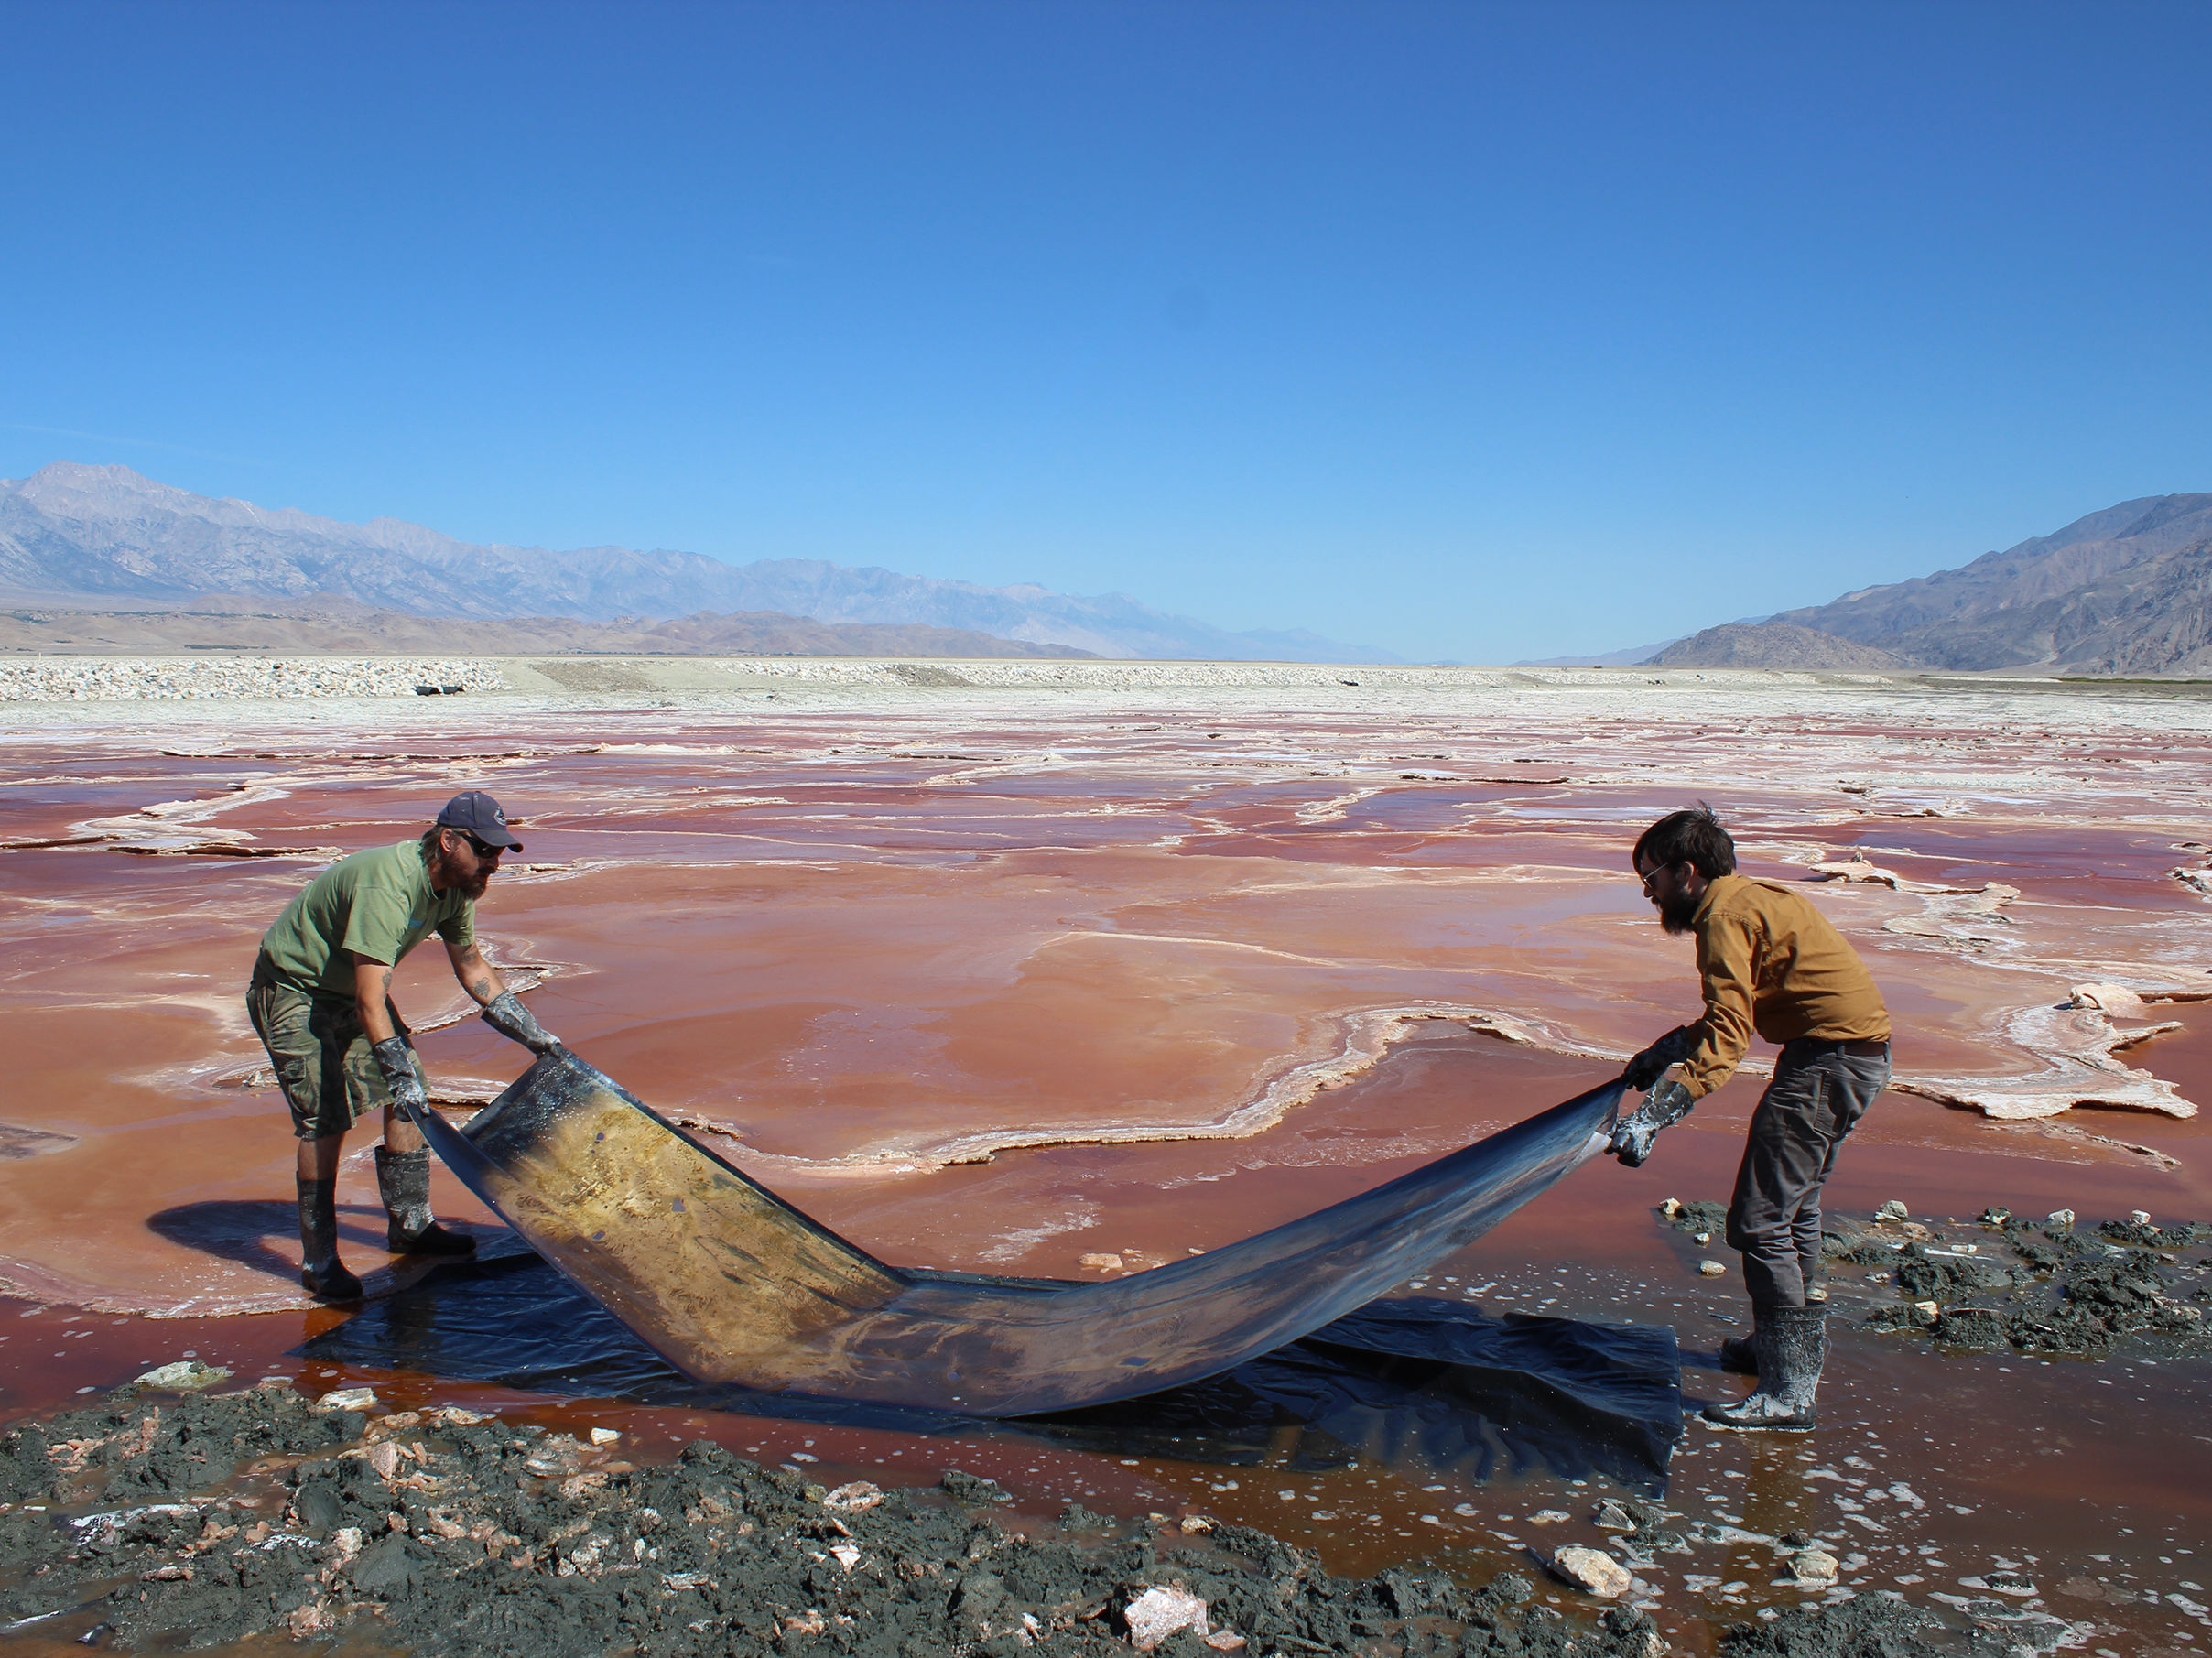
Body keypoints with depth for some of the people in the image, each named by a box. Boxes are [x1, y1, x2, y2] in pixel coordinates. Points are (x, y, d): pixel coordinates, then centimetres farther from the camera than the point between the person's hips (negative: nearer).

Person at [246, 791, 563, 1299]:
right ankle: (318, 1260, -1)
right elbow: (369, 1003, -39)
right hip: (293, 989, -9)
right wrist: (398, 1076, -44)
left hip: (352, 987, 9)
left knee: (409, 1098, 5)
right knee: (325, 1119, -13)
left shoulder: (456, 888, -7)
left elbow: (472, 966, 9)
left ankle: (409, 1226, 18)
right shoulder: (387, 888, -35)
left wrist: (531, 1033, 11)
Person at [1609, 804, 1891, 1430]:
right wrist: (1667, 1049, 29)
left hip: (1829, 1060, -11)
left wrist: (1652, 1116, -31)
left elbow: (1726, 1039, -25)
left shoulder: (1726, 916, -15)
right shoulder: (1752, 898, 17)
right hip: (1859, 1054, 11)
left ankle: (1788, 1392, -3)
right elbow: (1734, 1015, 25)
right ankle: (1793, 1345, 37)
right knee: (1792, 1208, 23)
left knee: (1759, 1220, -7)